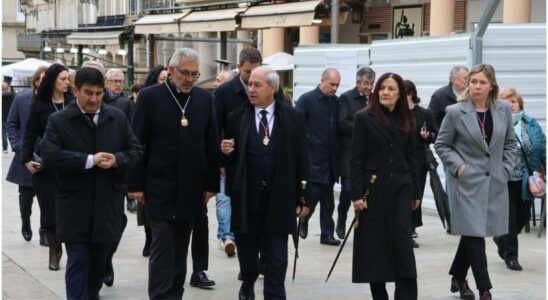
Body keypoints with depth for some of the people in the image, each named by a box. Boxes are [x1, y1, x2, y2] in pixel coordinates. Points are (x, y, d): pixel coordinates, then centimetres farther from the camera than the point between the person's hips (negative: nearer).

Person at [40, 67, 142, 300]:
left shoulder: (118, 118, 7)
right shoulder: (59, 121, -4)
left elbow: (135, 150, 7)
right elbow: (50, 154, -16)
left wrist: (117, 160, -14)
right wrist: (89, 160, -20)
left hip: (107, 206, 4)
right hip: (75, 208, -3)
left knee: (98, 261, 15)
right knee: (77, 261, -3)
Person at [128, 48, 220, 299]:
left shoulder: (205, 98, 6)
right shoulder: (150, 97, -4)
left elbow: (211, 144, 8)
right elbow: (137, 143, -5)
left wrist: (212, 183, 5)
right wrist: (136, 184, -7)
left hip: (191, 188, 4)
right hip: (160, 187, -4)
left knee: (180, 248, 11)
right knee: (162, 245, -5)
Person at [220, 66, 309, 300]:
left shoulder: (293, 118, 0)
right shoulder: (237, 118, 3)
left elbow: (301, 159, 0)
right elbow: (229, 157, 9)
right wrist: (226, 151, -15)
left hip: (278, 200, -2)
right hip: (246, 199, 2)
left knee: (276, 258, 0)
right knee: (247, 252, 14)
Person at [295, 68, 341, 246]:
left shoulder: (336, 102, 10)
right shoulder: (306, 100, -5)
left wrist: (337, 149, 5)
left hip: (330, 158, 5)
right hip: (312, 157, -5)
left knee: (327, 198, 7)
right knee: (313, 193, -7)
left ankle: (327, 234, 12)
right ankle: (303, 221, 19)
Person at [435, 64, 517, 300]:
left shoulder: (503, 110, 2)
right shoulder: (455, 112, -7)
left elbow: (510, 143, 13)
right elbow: (441, 145, 1)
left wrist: (506, 169, 3)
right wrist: (458, 166, -10)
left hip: (495, 183, 4)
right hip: (467, 182, -4)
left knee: (472, 233, 14)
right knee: (475, 233, -7)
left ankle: (458, 277, 32)